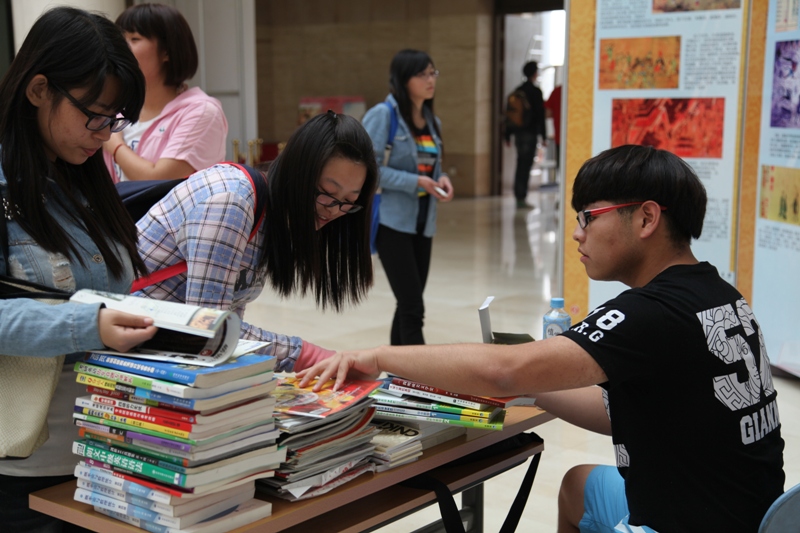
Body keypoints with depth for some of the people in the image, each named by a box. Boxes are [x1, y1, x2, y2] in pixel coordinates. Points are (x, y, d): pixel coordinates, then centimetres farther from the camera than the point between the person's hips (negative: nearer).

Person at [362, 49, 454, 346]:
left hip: (423, 222, 8)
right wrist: (413, 182, -20)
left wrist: (440, 180, -1)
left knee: (408, 305, 13)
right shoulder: (382, 115, -11)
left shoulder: (432, 121, 12)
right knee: (412, 307, -11)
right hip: (392, 220, -7)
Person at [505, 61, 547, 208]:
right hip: (531, 133, -6)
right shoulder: (536, 91, -8)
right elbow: (540, 114, -10)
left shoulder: (517, 91, 11)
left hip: (518, 132, 6)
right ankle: (521, 198, -7)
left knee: (521, 164, 12)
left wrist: (507, 135, 17)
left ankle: (518, 197, 15)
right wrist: (543, 136, -8)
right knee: (526, 165, -6)